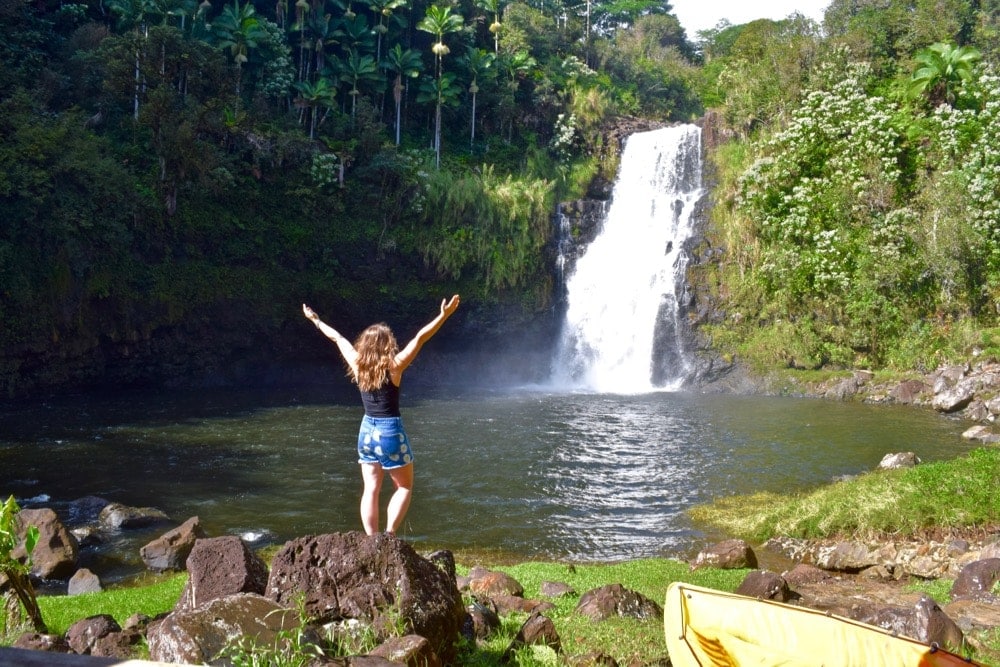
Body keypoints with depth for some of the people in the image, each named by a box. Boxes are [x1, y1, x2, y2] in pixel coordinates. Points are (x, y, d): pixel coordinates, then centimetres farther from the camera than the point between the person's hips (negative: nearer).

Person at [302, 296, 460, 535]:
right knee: (404, 486, 10)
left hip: (367, 431, 4)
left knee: (371, 489, 7)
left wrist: (316, 320, 23)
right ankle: (389, 534, -5)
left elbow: (337, 338, 11)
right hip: (391, 431, -4)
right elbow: (420, 338, -19)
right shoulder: (393, 367, -14)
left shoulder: (357, 365, -3)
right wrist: (444, 315, -21)